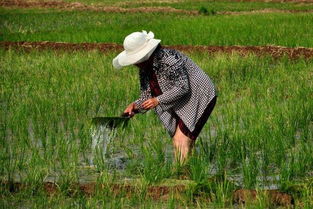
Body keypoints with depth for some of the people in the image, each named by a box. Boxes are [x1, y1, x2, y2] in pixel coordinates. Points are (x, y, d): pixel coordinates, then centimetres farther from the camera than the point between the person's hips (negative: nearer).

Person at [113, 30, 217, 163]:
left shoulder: (168, 59, -25)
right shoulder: (144, 69, 3)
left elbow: (183, 87, -26)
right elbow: (147, 96, 8)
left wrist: (158, 100, -27)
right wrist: (134, 106, -12)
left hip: (200, 98, -9)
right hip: (181, 105, 9)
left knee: (182, 140, -16)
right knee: (176, 142, 4)